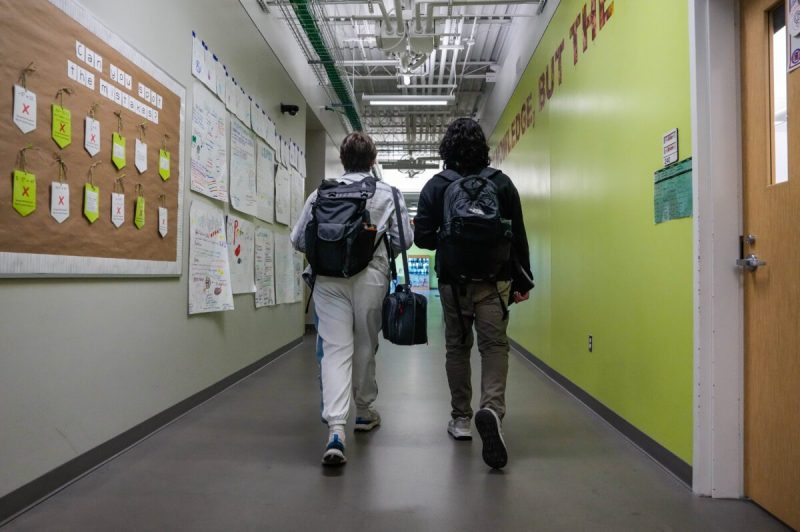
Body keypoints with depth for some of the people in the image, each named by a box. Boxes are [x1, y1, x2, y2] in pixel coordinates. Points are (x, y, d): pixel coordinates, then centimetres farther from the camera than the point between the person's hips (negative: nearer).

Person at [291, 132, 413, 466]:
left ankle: (336, 428, -16)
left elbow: (298, 239, 3)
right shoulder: (388, 194, 4)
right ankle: (364, 411, 35)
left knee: (335, 349, -2)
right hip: (370, 277, 0)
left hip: (329, 278, 0)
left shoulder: (322, 192, 6)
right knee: (365, 346, 16)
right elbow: (404, 239, -2)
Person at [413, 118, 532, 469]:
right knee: (494, 345, 2)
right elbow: (518, 237, 0)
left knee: (457, 347, 13)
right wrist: (523, 281, 8)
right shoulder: (502, 183, 0)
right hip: (494, 281, 0)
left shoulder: (435, 186, -2)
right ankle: (492, 408, -21)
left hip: (453, 281, 1)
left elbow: (422, 237, -5)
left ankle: (461, 418, 22)